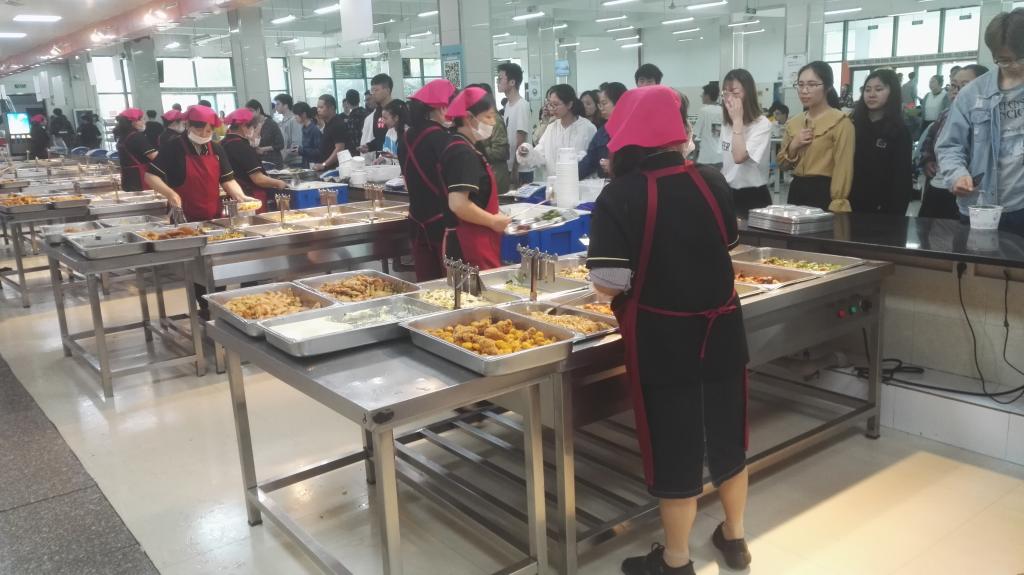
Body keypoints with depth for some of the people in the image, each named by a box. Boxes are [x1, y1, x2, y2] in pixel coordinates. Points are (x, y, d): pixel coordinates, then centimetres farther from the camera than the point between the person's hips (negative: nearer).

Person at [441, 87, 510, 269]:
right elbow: (458, 204, -25)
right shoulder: (463, 153, -15)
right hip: (470, 245, -10)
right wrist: (493, 221, -14)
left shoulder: (463, 149, 15)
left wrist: (494, 215, 15)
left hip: (470, 241, 10)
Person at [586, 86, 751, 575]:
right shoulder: (712, 182, 0)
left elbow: (608, 284, -19)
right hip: (720, 328, 5)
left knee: (674, 446, 8)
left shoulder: (619, 196, -16)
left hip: (661, 337, -5)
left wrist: (644, 277, 2)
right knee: (726, 435, 20)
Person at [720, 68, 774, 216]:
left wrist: (738, 120, -22)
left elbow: (739, 157, -27)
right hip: (728, 194, 7)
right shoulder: (727, 124, 9)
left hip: (753, 198, -7)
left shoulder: (762, 124, -14)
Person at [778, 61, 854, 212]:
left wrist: (836, 208, -20)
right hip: (797, 192, 6)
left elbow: (843, 169, -13)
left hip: (824, 193, -6)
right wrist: (793, 147, -3)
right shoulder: (793, 122, 12)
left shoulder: (840, 122, -7)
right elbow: (782, 165, 17)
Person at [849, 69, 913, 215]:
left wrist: (895, 213, -14)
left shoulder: (899, 132, -3)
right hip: (851, 204, 3)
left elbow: (902, 179, -7)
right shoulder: (853, 125, 6)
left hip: (881, 208, -3)